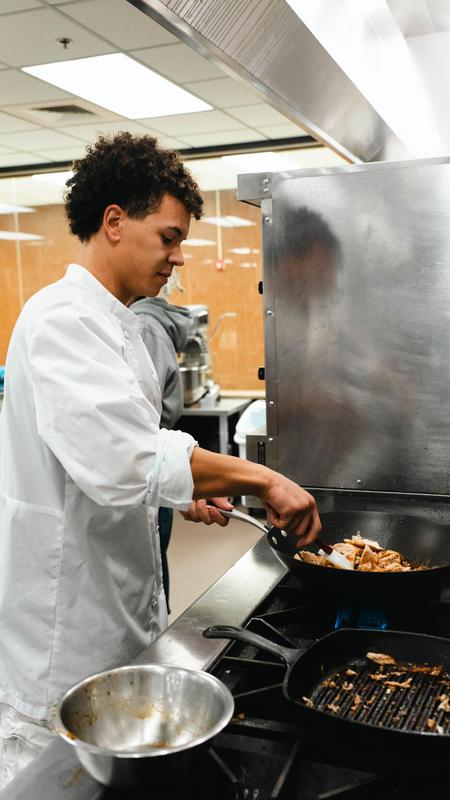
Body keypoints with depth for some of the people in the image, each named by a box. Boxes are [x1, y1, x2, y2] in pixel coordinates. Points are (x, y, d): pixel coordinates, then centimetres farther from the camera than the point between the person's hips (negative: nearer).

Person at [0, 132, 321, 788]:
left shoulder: (116, 322, 12)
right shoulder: (63, 317, -21)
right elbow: (116, 457, -35)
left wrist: (188, 489, 5)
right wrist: (259, 479, -29)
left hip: (120, 592, 10)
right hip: (64, 610, -9)